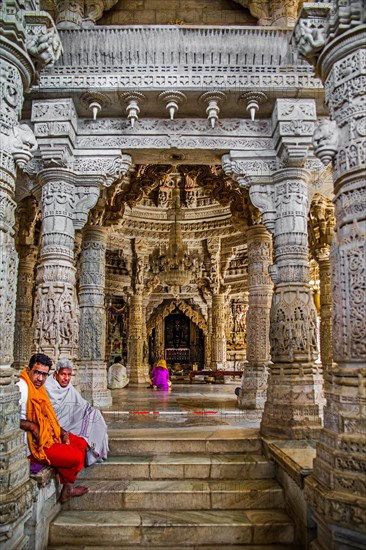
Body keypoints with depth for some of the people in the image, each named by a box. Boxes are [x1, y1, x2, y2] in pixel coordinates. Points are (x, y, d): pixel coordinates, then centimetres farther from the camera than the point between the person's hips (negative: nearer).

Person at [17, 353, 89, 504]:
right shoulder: (21, 388, -21)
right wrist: (32, 426, -27)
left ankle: (68, 487, 14)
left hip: (47, 435, 10)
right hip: (33, 443, -10)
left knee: (81, 443, 10)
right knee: (76, 457, -11)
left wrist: (62, 432, 7)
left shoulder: (38, 388, 10)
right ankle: (67, 488, 19)